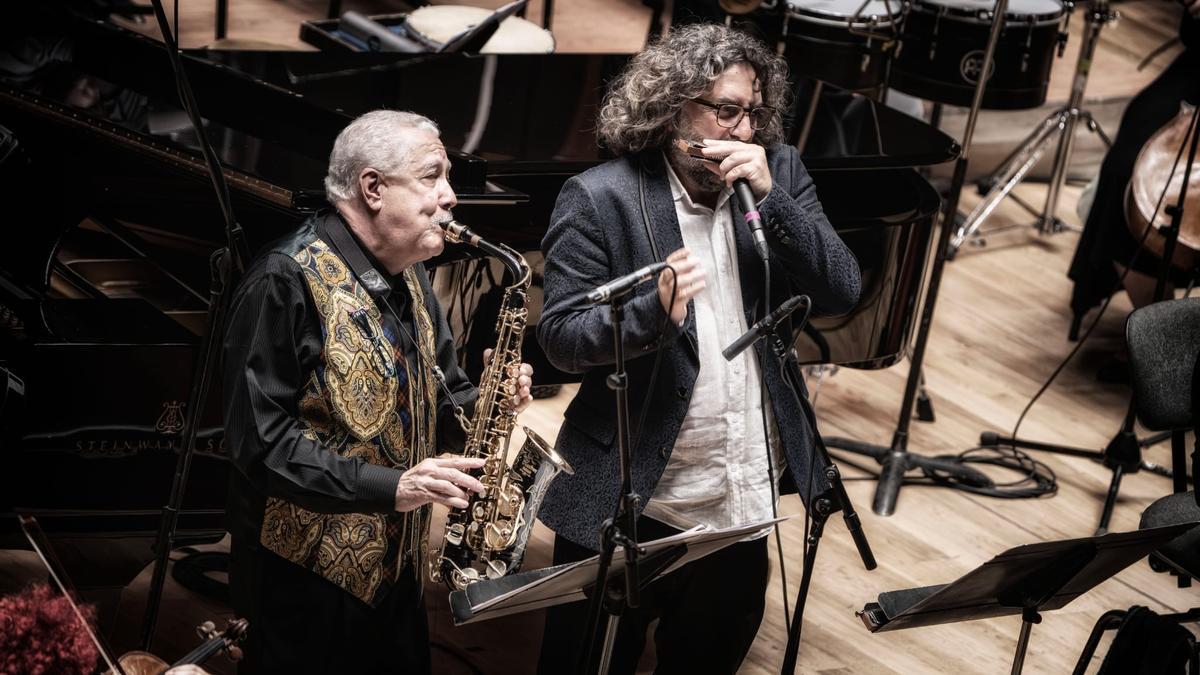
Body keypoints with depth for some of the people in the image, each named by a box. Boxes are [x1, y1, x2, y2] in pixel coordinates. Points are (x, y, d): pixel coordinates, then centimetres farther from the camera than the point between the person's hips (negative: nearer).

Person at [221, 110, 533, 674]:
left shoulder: (408, 276, 10)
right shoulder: (287, 281, -18)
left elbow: (436, 390, 18)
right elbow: (259, 437, -22)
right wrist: (387, 486, -29)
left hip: (397, 561, 8)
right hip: (307, 576, -8)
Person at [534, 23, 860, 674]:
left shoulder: (778, 174, 1)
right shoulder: (598, 197, -12)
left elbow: (841, 291, -6)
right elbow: (560, 337, -14)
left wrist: (769, 196, -18)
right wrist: (653, 310, -32)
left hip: (745, 491, 4)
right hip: (628, 495, -4)